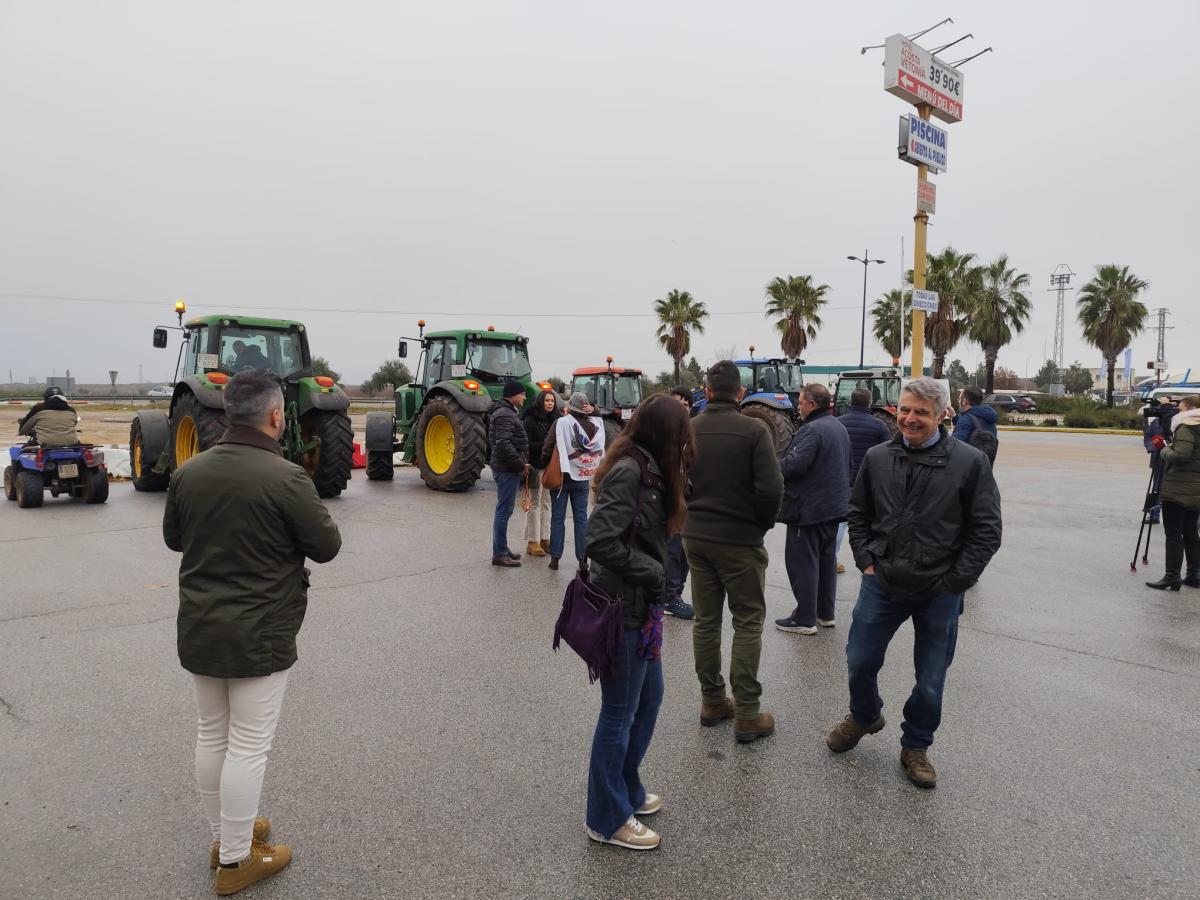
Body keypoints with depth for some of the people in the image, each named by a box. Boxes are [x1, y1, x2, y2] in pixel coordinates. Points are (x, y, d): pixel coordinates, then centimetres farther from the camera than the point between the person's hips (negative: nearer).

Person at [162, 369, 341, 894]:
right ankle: (236, 861, 19)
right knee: (248, 746, 6)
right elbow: (327, 547, -12)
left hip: (199, 630, 7)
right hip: (259, 635, -6)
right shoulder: (285, 478, -20)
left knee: (211, 735, 19)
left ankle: (224, 834, 36)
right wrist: (300, 520, 6)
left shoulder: (189, 472, -1)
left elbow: (173, 538, 13)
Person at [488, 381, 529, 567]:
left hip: (507, 468, 11)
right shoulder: (505, 414, -16)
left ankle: (502, 549, 25)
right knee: (504, 510, -6)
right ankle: (499, 554, -2)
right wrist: (521, 464, -18)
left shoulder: (507, 412, 18)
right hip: (508, 469, -11)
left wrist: (521, 463, 14)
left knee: (503, 510, 16)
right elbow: (504, 444, -26)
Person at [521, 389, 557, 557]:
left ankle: (544, 538, 18)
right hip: (536, 466, -6)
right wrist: (544, 444, -21)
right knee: (535, 504, -2)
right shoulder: (530, 420, -8)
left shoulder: (554, 420, 10)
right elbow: (526, 444, -14)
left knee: (546, 503, 11)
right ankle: (532, 542, 4)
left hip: (550, 466, 6)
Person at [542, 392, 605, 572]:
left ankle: (555, 558, 10)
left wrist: (546, 465, 5)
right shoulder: (595, 424, -3)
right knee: (581, 517, 10)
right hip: (583, 478, 3)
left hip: (562, 475, -3)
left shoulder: (562, 423, -13)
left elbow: (547, 449, -12)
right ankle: (583, 559, 10)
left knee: (558, 518, 6)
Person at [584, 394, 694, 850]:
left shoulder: (648, 471, 9)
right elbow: (601, 541, -27)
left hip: (642, 607, 10)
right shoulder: (628, 471, -20)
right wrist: (653, 572, -18)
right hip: (623, 609, -10)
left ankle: (627, 790, 40)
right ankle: (608, 818, 22)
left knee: (649, 698, 22)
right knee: (620, 713, 4)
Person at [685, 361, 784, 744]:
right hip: (740, 540, -4)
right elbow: (771, 488, -18)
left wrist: (693, 516, 12)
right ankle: (747, 714, 6)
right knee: (748, 623, 5)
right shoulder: (754, 430, -13)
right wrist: (763, 524, 0)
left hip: (695, 538, 4)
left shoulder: (687, 430, -1)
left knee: (705, 620, 14)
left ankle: (712, 701, 22)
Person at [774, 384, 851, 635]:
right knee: (826, 558, 17)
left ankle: (805, 619, 3)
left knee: (803, 562, -2)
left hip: (809, 508, -10)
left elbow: (794, 464, -30)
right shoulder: (839, 427, 12)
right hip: (834, 506, 10)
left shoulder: (812, 430, -19)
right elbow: (846, 464, 20)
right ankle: (825, 613, 26)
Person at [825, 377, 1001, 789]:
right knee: (860, 663, 11)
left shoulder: (970, 462, -10)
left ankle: (915, 747, 34)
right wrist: (866, 561, 3)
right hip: (882, 584, 3)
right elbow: (858, 513, 12)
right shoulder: (877, 457, 0)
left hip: (940, 593, -2)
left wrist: (955, 581, -9)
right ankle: (864, 716, 41)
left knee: (930, 681, 11)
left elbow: (986, 530, -6)